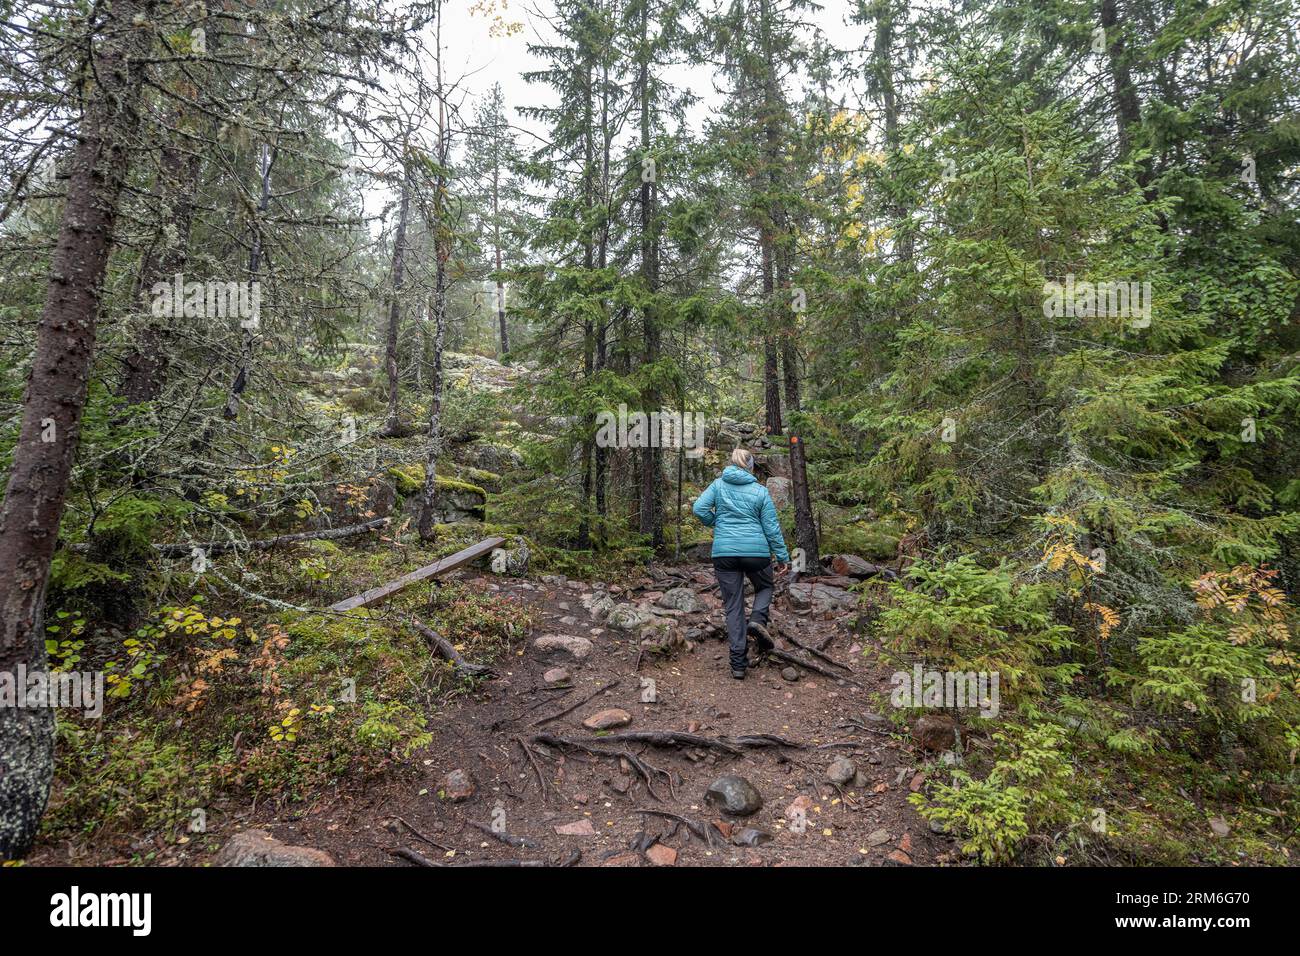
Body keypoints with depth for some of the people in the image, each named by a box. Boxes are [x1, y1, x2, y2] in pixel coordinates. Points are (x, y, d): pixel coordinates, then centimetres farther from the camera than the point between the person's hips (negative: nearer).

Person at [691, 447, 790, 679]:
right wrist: (782, 557, 6)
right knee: (765, 587, 27)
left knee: (733, 606, 8)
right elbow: (771, 527, 0)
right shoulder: (760, 491, 1)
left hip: (724, 553, 1)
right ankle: (757, 620, -3)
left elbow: (699, 508, -6)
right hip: (756, 551, -1)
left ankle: (738, 663, 5)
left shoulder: (718, 484, 4)